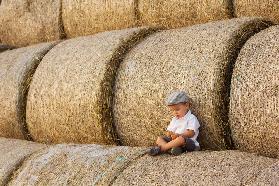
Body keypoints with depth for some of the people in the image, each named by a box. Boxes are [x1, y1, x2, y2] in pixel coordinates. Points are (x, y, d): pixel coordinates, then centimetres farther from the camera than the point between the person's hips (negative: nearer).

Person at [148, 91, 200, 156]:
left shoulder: (191, 118, -3)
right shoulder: (174, 119, 21)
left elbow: (191, 133, -13)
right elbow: (169, 130, 17)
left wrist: (178, 135, -25)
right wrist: (169, 134, -9)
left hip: (188, 142, -7)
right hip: (174, 140, 7)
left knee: (181, 139, -38)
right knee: (159, 139, -6)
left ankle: (161, 148, -33)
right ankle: (170, 149, -35)